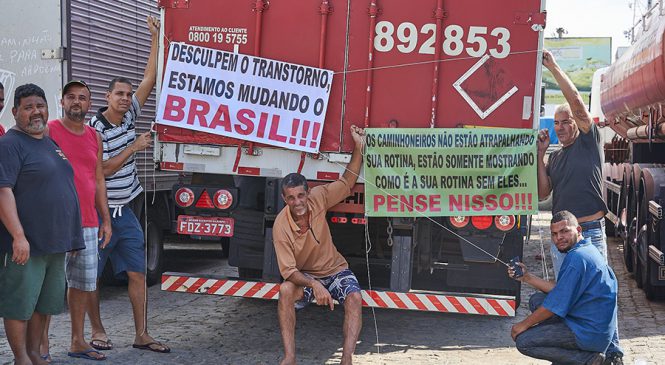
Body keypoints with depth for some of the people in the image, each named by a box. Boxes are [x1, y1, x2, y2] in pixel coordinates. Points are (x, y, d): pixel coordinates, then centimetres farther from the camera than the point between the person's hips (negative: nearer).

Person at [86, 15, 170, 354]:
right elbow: (102, 170, -16)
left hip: (125, 213, 6)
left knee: (137, 274, 3)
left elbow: (149, 79, 4)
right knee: (91, 276, 6)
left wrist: (156, 37, 2)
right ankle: (97, 330, 21)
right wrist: (134, 147, -13)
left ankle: (141, 335, 7)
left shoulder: (129, 116, 6)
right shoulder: (95, 128, -12)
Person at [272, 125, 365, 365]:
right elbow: (289, 271, -25)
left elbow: (347, 183, -7)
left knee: (354, 297, -28)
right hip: (304, 276, -2)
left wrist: (358, 147, -19)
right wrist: (314, 285, -42)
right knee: (286, 290, -34)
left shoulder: (317, 199, -16)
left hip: (335, 270, 2)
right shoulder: (281, 226, -24)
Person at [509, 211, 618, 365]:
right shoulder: (586, 249, 11)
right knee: (536, 300, 17)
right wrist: (527, 277, 9)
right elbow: (559, 290, 14)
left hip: (591, 333, -10)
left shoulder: (577, 258, -22)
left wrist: (523, 325, -8)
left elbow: (556, 305, -20)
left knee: (523, 341, -9)